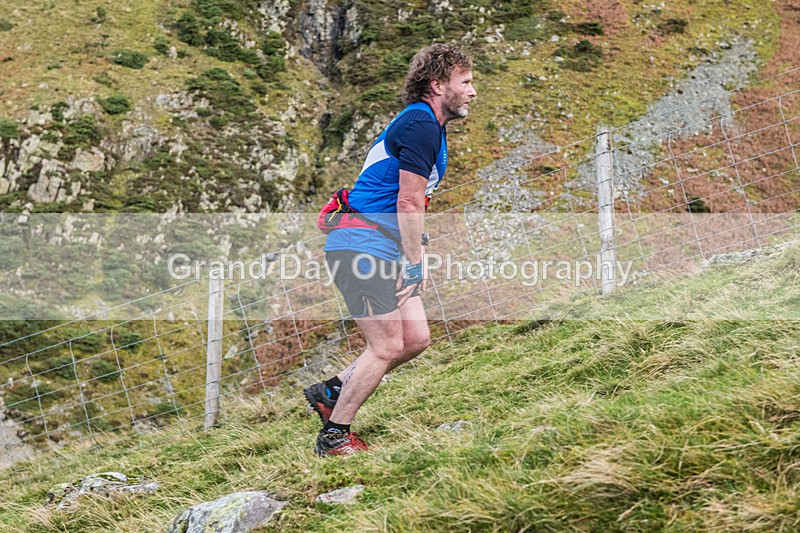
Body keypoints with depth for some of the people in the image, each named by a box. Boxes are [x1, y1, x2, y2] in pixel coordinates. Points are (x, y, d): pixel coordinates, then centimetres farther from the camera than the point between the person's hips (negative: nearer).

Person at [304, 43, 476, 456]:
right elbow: (409, 202, -17)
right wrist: (415, 264, -13)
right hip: (361, 245, -10)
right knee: (387, 346, -8)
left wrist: (411, 259, 18)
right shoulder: (420, 125, -13)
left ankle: (331, 391, 17)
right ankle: (334, 437, 3)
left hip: (380, 247, 10)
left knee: (416, 338, 7)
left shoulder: (427, 126, 20)